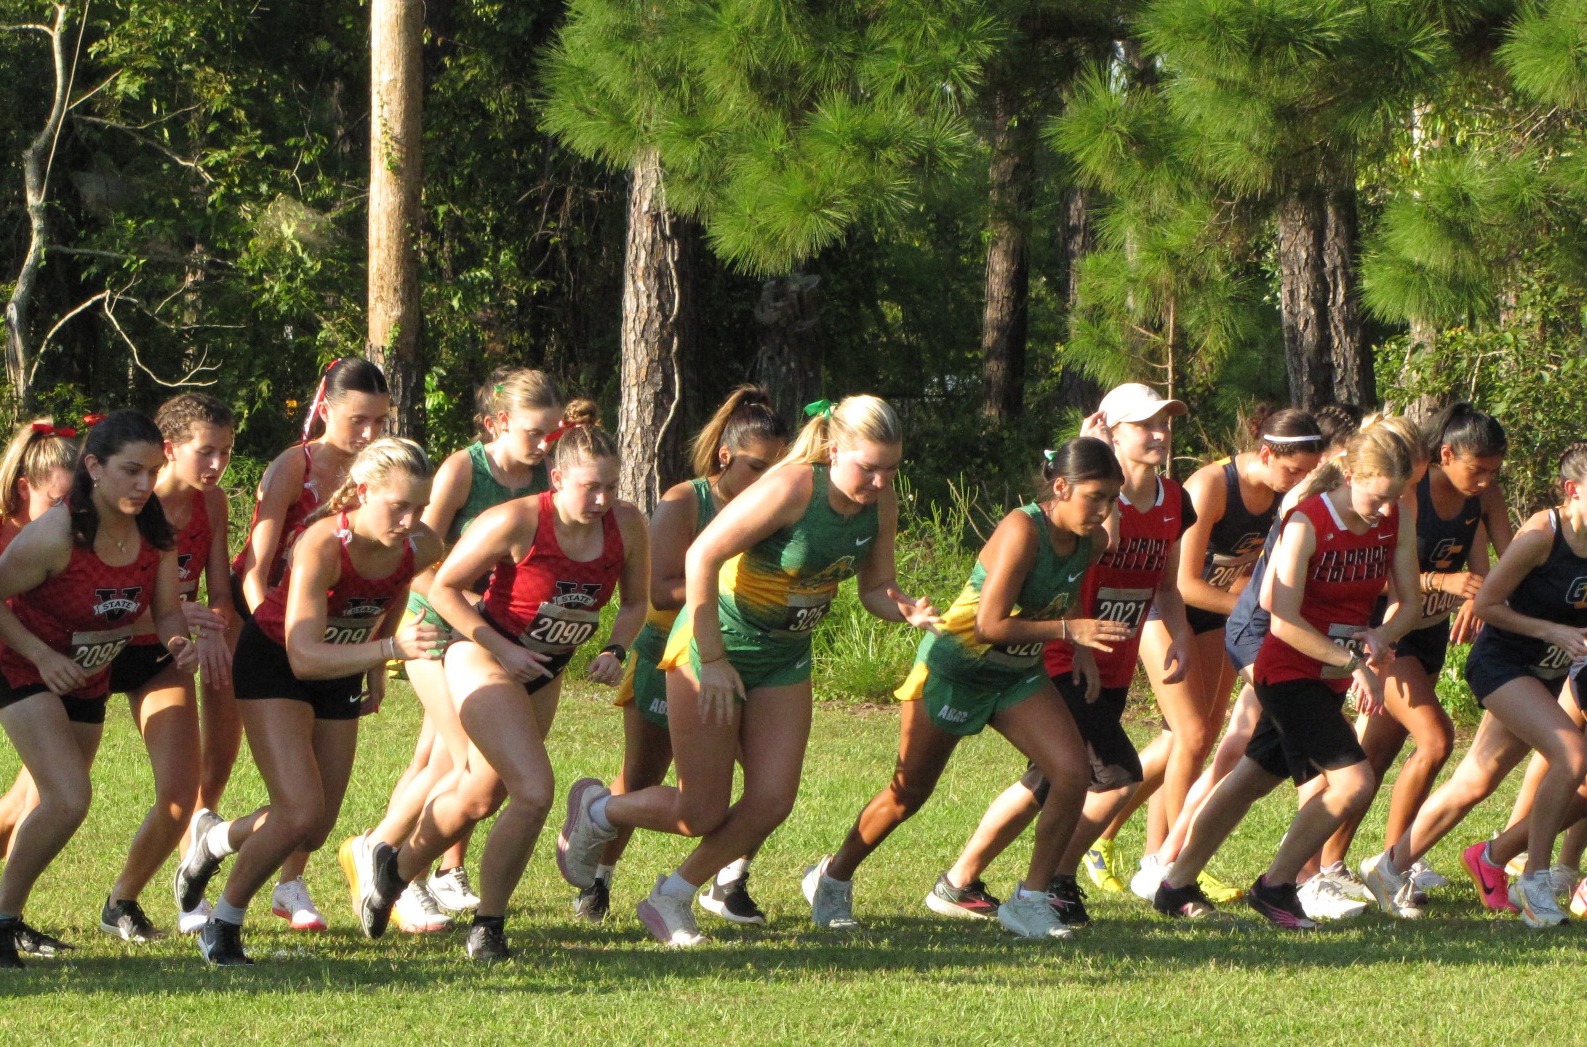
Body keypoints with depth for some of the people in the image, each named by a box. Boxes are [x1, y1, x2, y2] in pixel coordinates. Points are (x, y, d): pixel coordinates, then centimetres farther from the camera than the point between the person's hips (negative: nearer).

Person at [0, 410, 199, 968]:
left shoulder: (156, 534, -12)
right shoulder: (56, 534, -29)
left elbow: (167, 610, -3)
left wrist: (180, 643, -25)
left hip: (89, 679, 7)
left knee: (57, 805, 14)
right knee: (68, 801, -21)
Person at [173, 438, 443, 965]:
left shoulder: (419, 548, -19)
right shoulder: (321, 545, -36)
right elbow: (304, 656, -42)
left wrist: (376, 667, 11)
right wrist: (391, 648, -53)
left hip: (341, 670, 6)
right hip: (274, 661, -6)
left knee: (314, 832, 7)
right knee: (300, 814, -20)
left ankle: (215, 839, 38)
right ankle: (223, 925, 2)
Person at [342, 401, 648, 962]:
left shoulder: (626, 526, -12)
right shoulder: (515, 522, -26)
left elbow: (635, 601, 6)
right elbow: (443, 587, -16)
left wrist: (616, 651, -12)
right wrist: (500, 648, -20)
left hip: (545, 673, 6)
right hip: (484, 661, -6)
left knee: (481, 799, 16)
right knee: (534, 790, -21)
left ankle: (391, 866, 42)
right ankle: (487, 928, -3)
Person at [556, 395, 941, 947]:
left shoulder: (880, 503, -5)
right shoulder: (792, 488, -27)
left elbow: (876, 588, 5)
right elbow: (701, 557, -25)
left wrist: (908, 611, -20)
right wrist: (712, 660, -23)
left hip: (785, 660, 7)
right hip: (716, 643, -7)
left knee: (771, 802, -5)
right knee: (703, 813, -3)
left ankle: (672, 899, 15)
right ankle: (595, 812, 27)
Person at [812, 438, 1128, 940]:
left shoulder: (1092, 542, -6)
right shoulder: (1022, 530, -28)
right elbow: (992, 624, -30)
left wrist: (1081, 650, 1)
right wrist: (1069, 630, -32)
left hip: (1019, 674, 6)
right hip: (954, 668, -6)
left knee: (1072, 772, -14)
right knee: (908, 794, 8)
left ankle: (1030, 899, -4)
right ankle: (833, 877, 31)